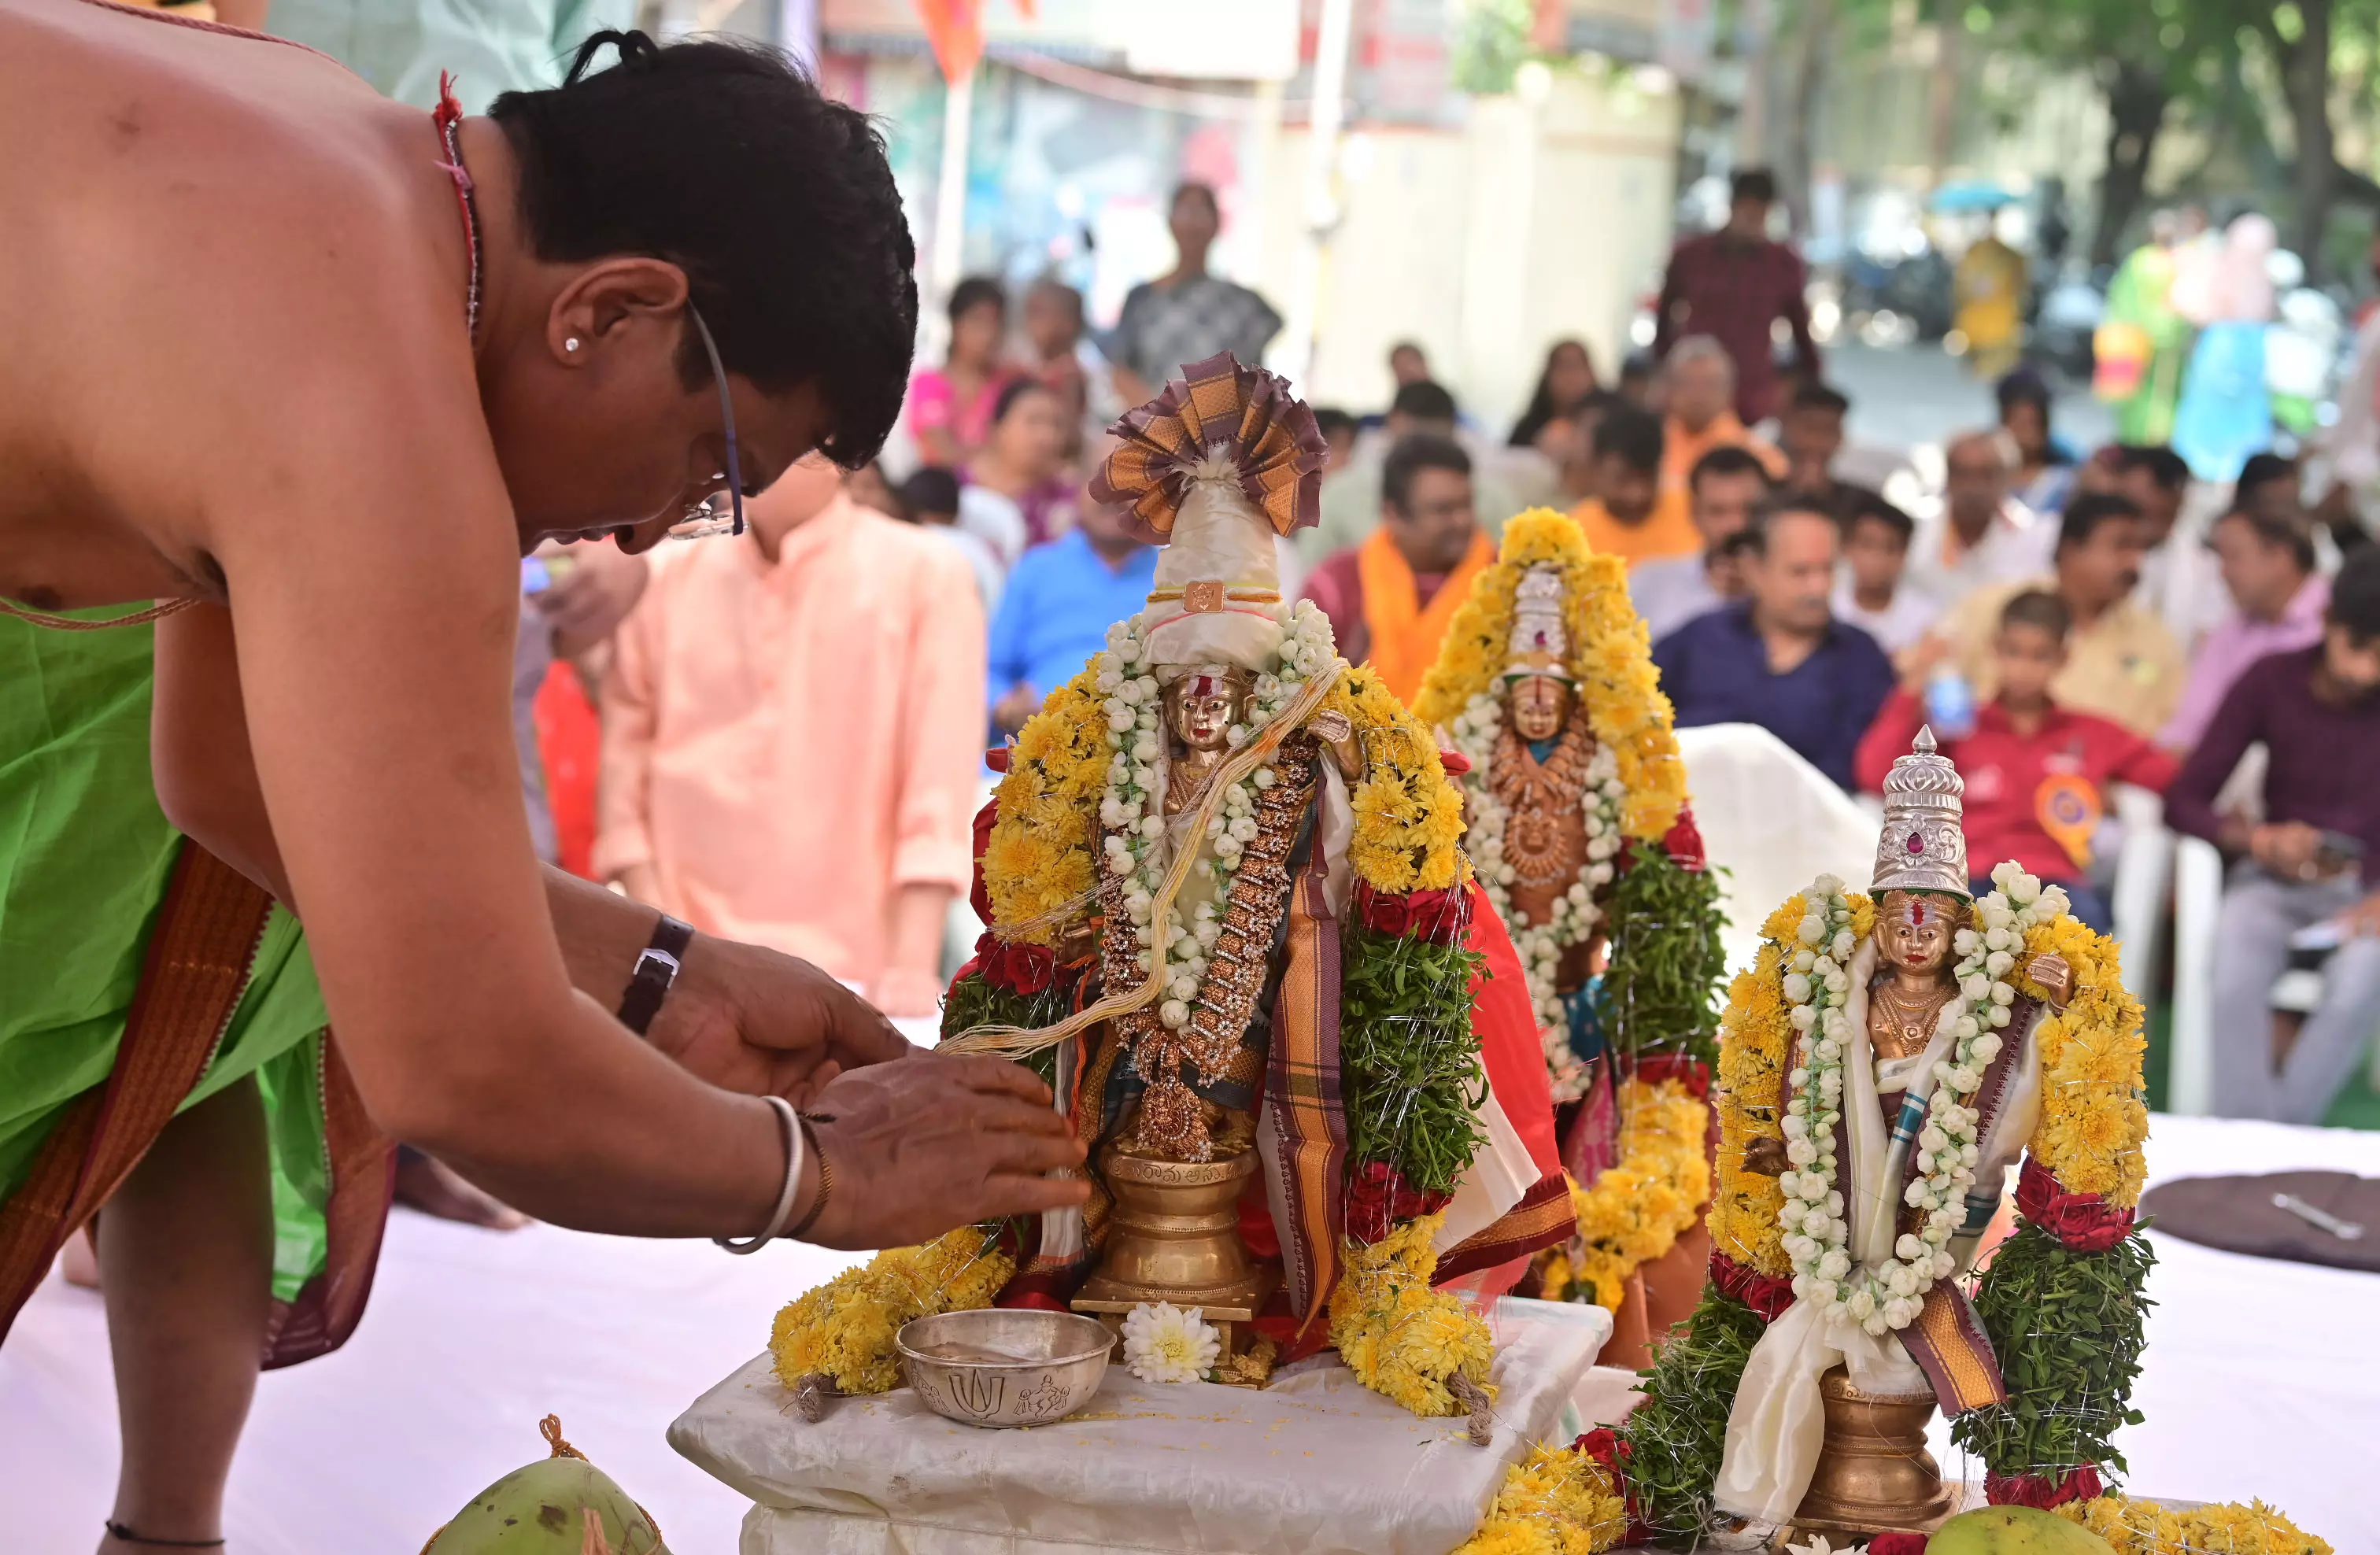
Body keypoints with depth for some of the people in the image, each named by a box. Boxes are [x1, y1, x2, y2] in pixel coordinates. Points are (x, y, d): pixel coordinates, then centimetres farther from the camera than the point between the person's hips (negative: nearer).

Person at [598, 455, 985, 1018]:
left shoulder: (925, 576, 0)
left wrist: (912, 968, -13)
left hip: (847, 977, -2)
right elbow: (626, 761, 10)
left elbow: (941, 782, -5)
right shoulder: (672, 581, 9)